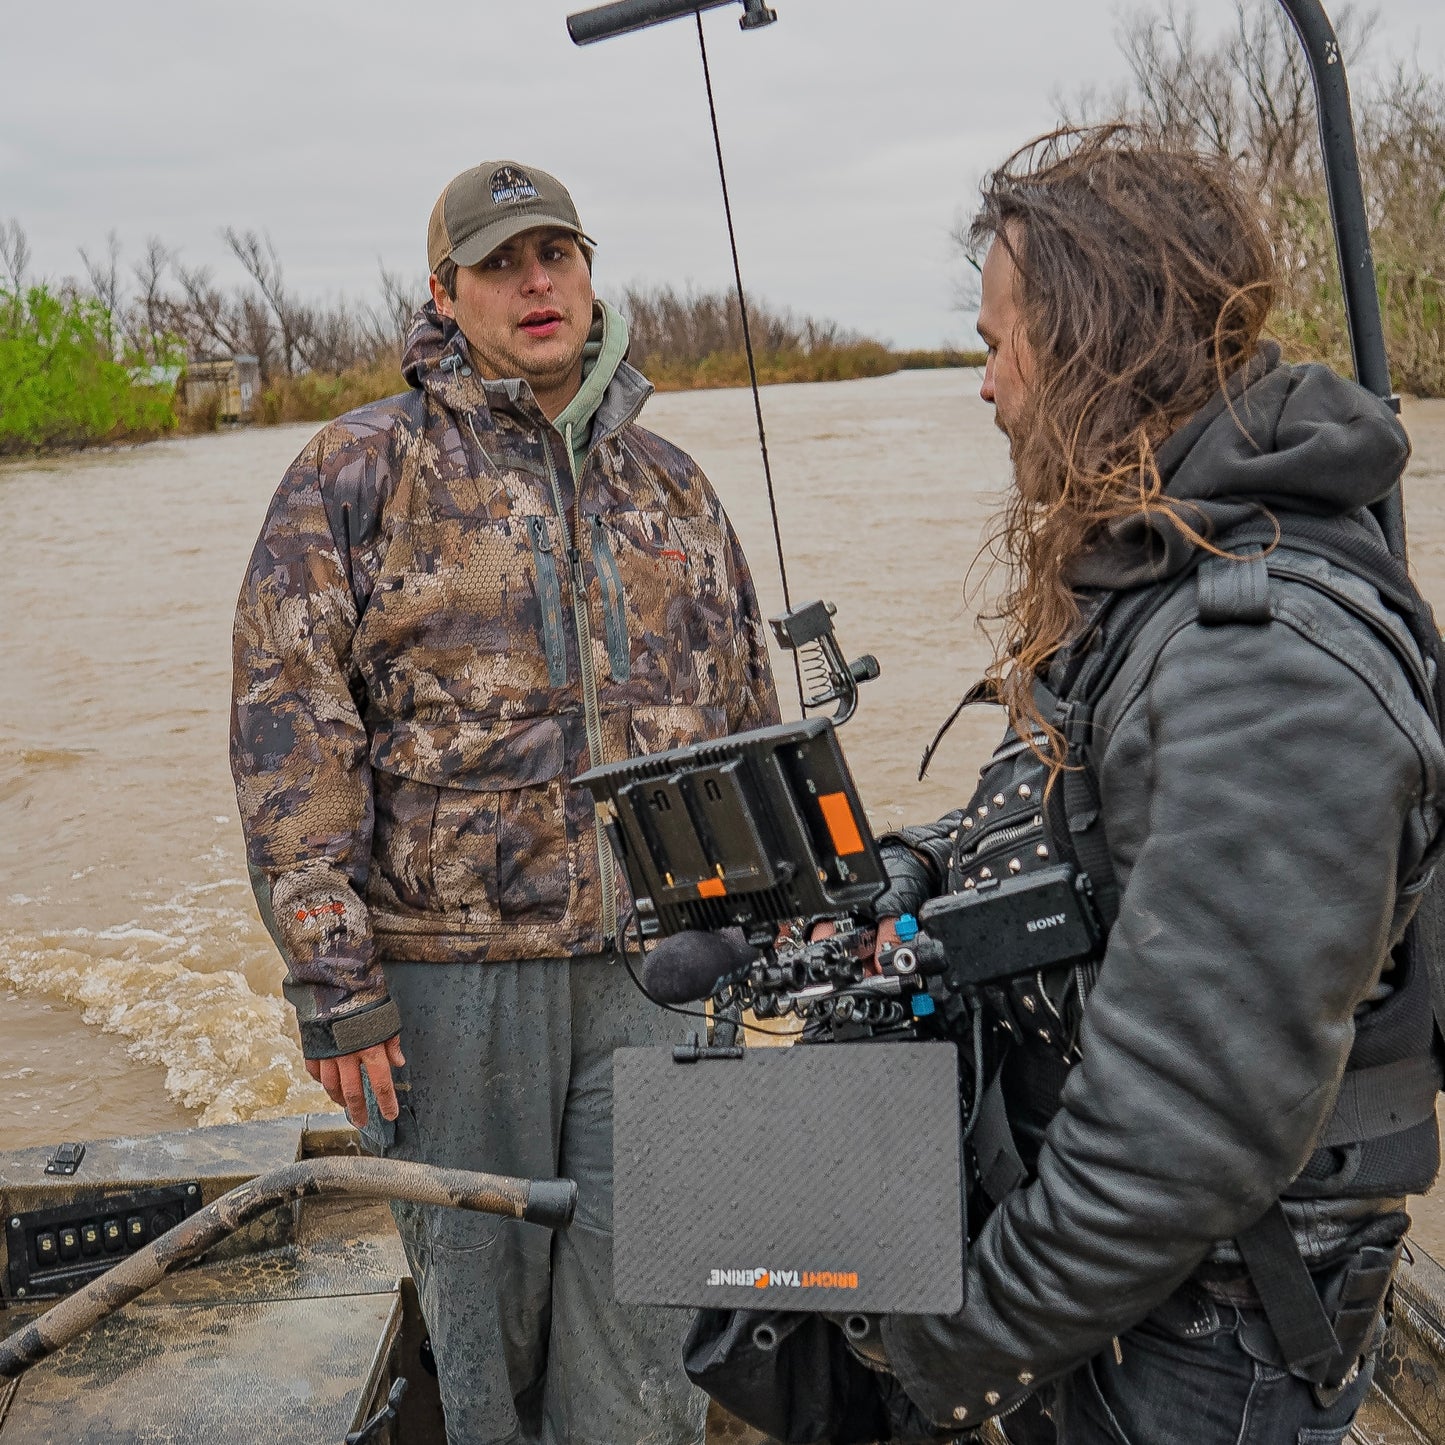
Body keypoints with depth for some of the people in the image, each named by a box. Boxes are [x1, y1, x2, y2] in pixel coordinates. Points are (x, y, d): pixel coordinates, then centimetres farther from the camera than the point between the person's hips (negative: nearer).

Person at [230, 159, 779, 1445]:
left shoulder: (669, 485, 13)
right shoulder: (360, 472, 0)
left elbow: (747, 720, 18)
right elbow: (290, 730, -6)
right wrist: (330, 975, -11)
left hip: (653, 955, 3)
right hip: (448, 963, -3)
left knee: (641, 1301, 8)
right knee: (482, 1281, 11)